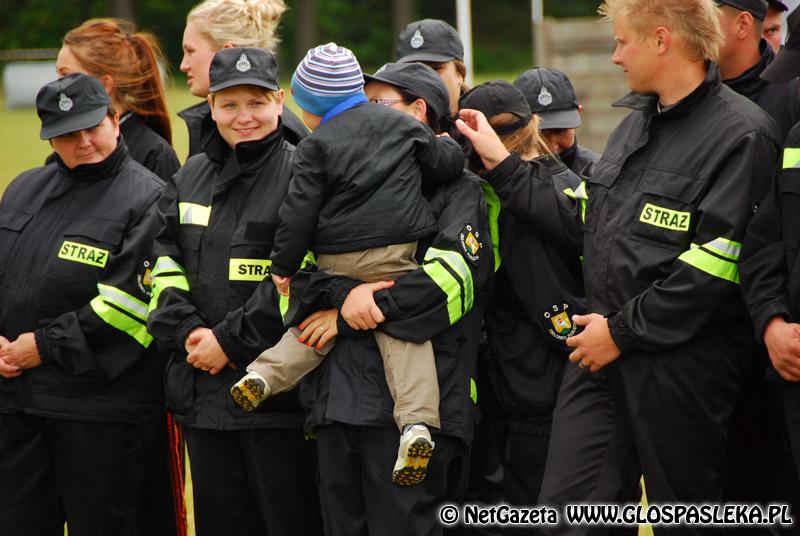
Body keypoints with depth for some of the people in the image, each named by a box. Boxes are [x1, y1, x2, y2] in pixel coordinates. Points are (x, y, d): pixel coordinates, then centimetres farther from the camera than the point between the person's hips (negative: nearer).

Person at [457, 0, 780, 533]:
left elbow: (713, 266, -19)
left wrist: (623, 332, -16)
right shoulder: (637, 124, 17)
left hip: (679, 363, -8)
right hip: (602, 349, 8)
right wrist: (502, 164, 23)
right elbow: (589, 216, 23)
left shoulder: (741, 133, -13)